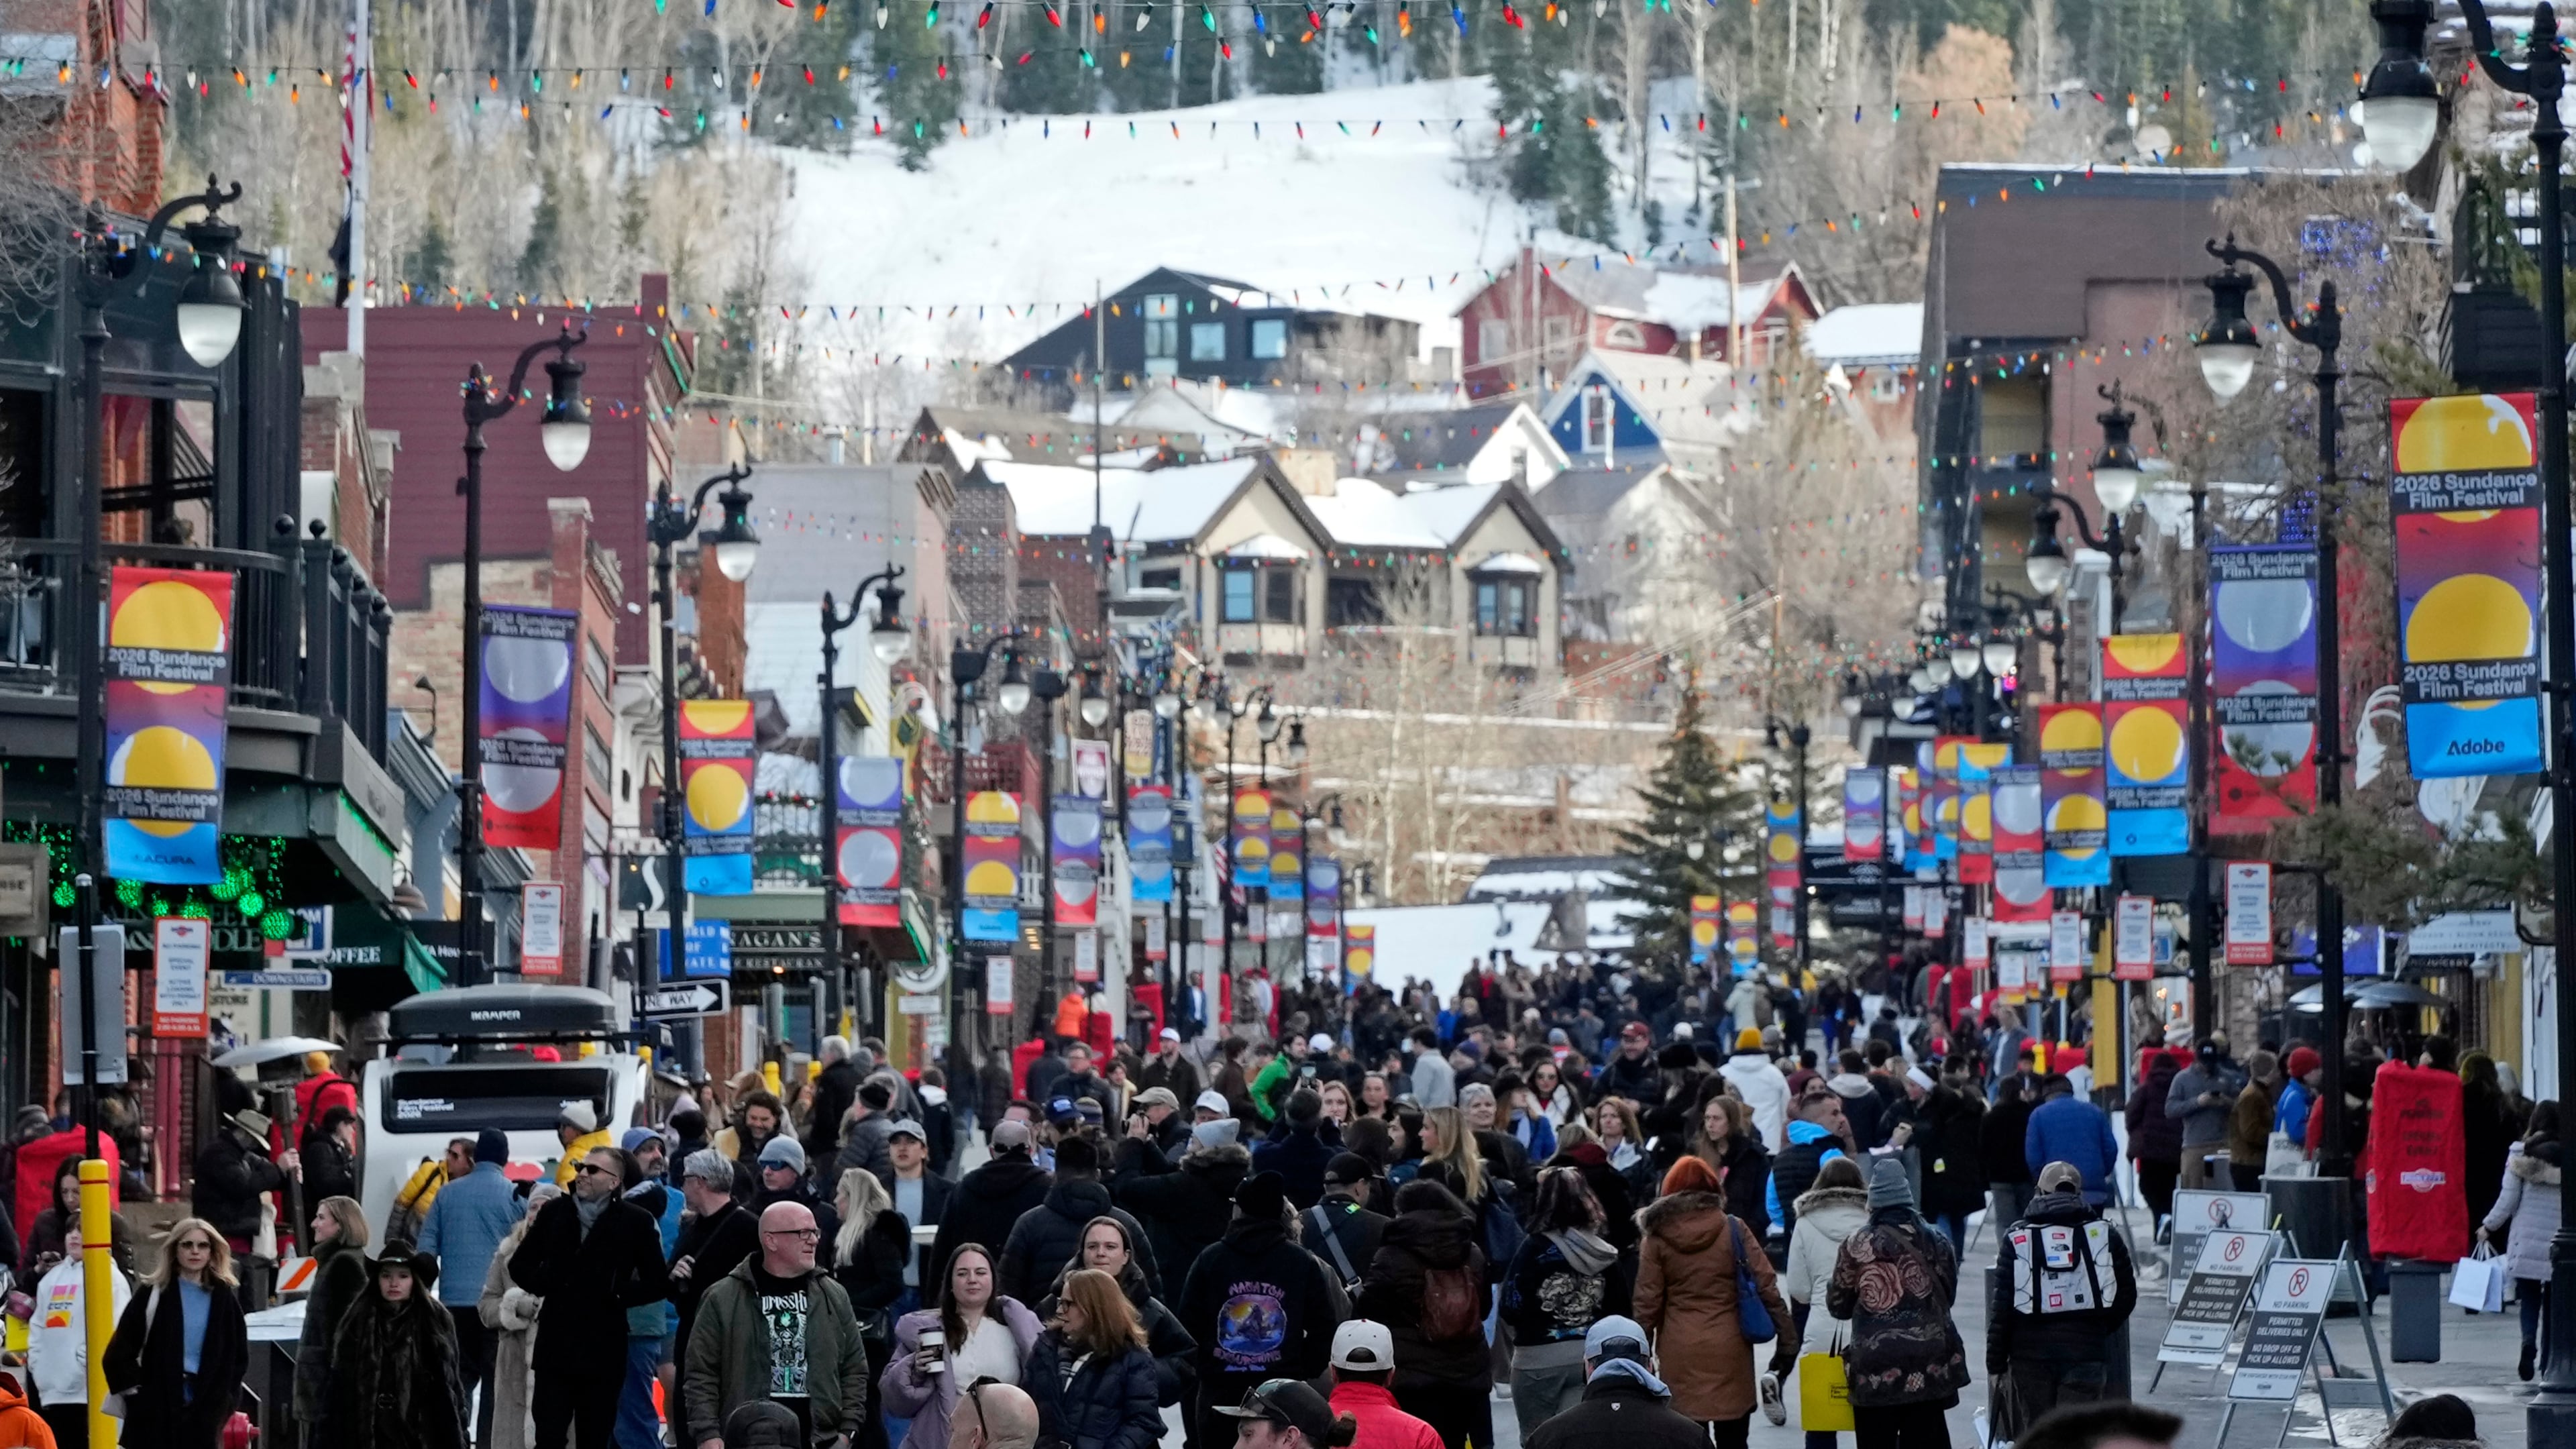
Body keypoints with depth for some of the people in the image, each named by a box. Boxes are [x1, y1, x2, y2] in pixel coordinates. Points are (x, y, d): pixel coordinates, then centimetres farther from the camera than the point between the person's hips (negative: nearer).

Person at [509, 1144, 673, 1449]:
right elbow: (520, 1265, 16)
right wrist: (544, 1285, -2)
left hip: (604, 1351, -2)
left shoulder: (636, 1223, -2)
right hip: (555, 1346, 2)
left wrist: (618, 1294, -12)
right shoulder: (555, 1213, 7)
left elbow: (658, 1284, 0)